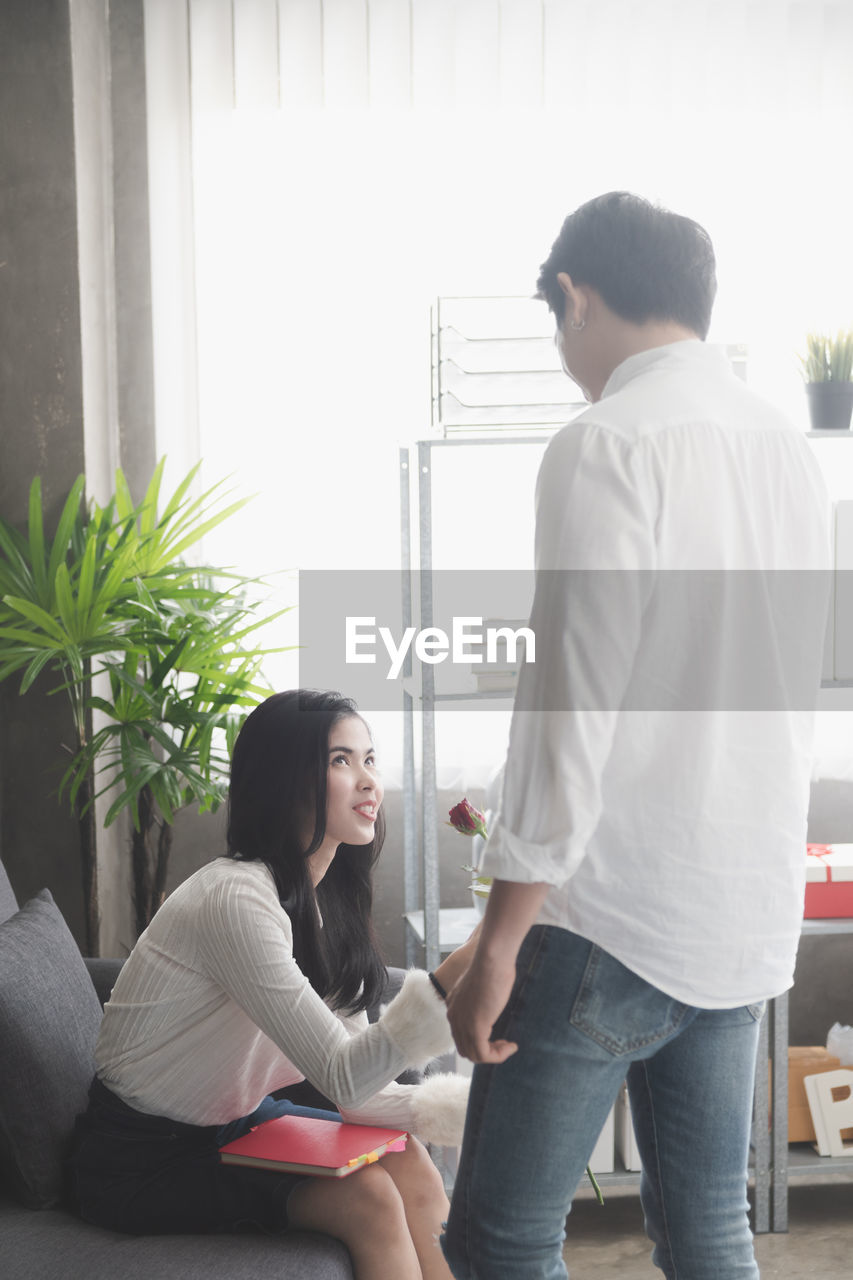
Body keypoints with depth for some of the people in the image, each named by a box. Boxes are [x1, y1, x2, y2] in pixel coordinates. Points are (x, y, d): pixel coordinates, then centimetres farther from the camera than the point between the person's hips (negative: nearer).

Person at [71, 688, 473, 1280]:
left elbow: (359, 1086, -1)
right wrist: (453, 976, -39)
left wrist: (464, 1105, -18)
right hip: (141, 1159, -8)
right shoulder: (236, 900, -27)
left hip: (229, 1120, 8)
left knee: (407, 1163, -11)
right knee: (366, 1196, -21)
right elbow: (342, 1078, -29)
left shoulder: (324, 899, 2)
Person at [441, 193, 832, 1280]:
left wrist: (500, 939, -14)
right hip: (751, 914, 8)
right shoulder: (785, 449, 11)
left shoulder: (607, 446, -14)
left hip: (615, 918, -8)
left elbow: (573, 704, -19)